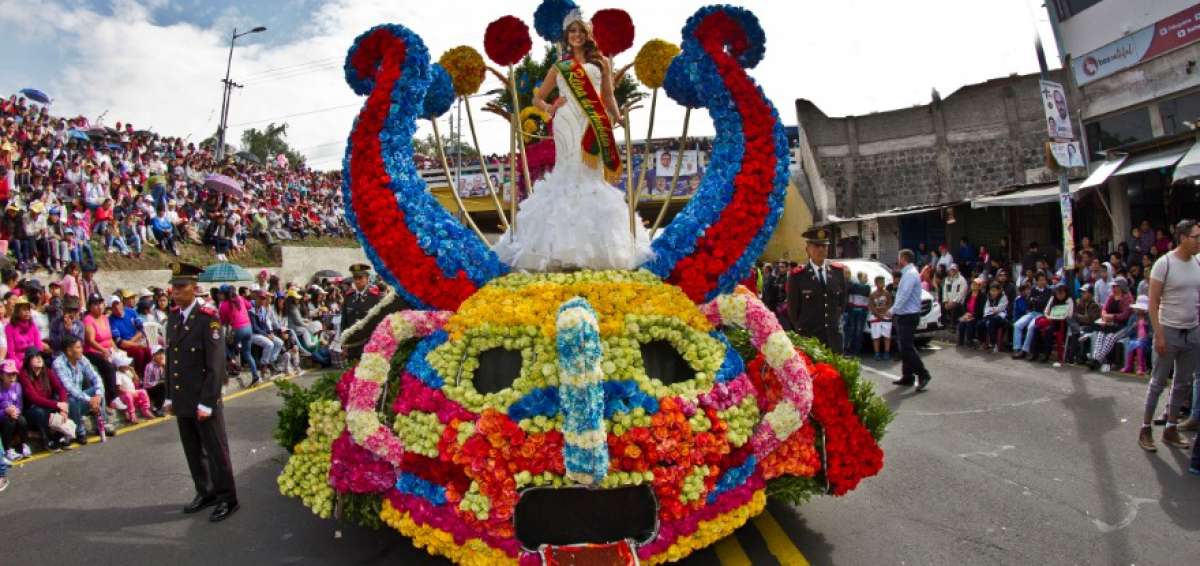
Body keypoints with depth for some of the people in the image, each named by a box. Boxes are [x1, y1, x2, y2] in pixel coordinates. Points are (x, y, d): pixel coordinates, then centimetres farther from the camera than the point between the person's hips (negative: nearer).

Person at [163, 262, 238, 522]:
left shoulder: (208, 318, -14)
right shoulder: (173, 318, 9)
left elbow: (215, 365, -16)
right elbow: (169, 360, 14)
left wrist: (206, 402, -17)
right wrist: (169, 396, 12)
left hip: (204, 401, -7)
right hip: (182, 400, 7)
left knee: (216, 451, 3)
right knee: (193, 451, 16)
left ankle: (227, 499, 15)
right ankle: (205, 493, 31)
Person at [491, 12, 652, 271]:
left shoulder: (601, 62, 19)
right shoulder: (559, 66, 18)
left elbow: (608, 96, 13)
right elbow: (537, 97, 21)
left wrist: (617, 116, -6)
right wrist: (549, 108, -1)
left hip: (594, 125, 1)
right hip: (567, 123, -1)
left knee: (593, 176, -3)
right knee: (569, 174, -7)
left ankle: (596, 245, 0)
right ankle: (564, 246, -7)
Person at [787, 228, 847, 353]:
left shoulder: (838, 271, 6)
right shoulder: (797, 276, -6)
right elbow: (792, 309, 1)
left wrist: (835, 320, 15)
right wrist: (802, 330, 6)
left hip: (834, 336, 4)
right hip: (808, 336, -4)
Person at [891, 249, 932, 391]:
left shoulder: (910, 274, -16)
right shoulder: (907, 273, 15)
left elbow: (904, 295, -22)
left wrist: (893, 310, -16)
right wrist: (895, 310, 12)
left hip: (908, 316, -10)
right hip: (904, 316, 10)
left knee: (907, 347, -10)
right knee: (904, 347, 12)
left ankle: (923, 375, -6)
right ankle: (907, 377, 18)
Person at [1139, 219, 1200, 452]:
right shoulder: (1164, 263, -11)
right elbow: (1153, 302, -11)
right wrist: (1159, 335, -16)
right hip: (1169, 331, -6)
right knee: (1158, 383, 1)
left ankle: (1171, 429, 23)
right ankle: (1145, 429, 10)